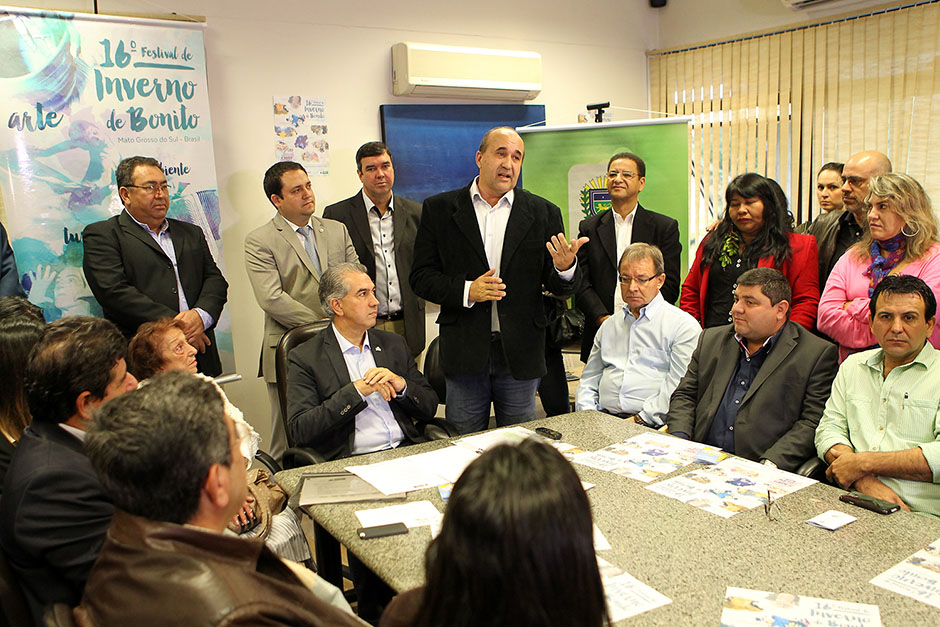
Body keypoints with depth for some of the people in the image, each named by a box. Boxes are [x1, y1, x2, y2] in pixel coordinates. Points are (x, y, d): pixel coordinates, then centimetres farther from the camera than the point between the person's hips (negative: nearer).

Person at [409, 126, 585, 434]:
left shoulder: (544, 213, 4)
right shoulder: (439, 209, 2)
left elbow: (560, 288, 2)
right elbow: (421, 277, 1)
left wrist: (565, 267, -21)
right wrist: (466, 290, -15)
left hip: (521, 354, 1)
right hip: (463, 351, -1)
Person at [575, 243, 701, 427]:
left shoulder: (684, 324, 4)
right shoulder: (609, 325, 22)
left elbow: (677, 387, -7)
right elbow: (589, 379, 22)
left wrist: (640, 420, -15)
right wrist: (587, 413, 4)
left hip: (652, 425, -4)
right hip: (603, 418, 4)